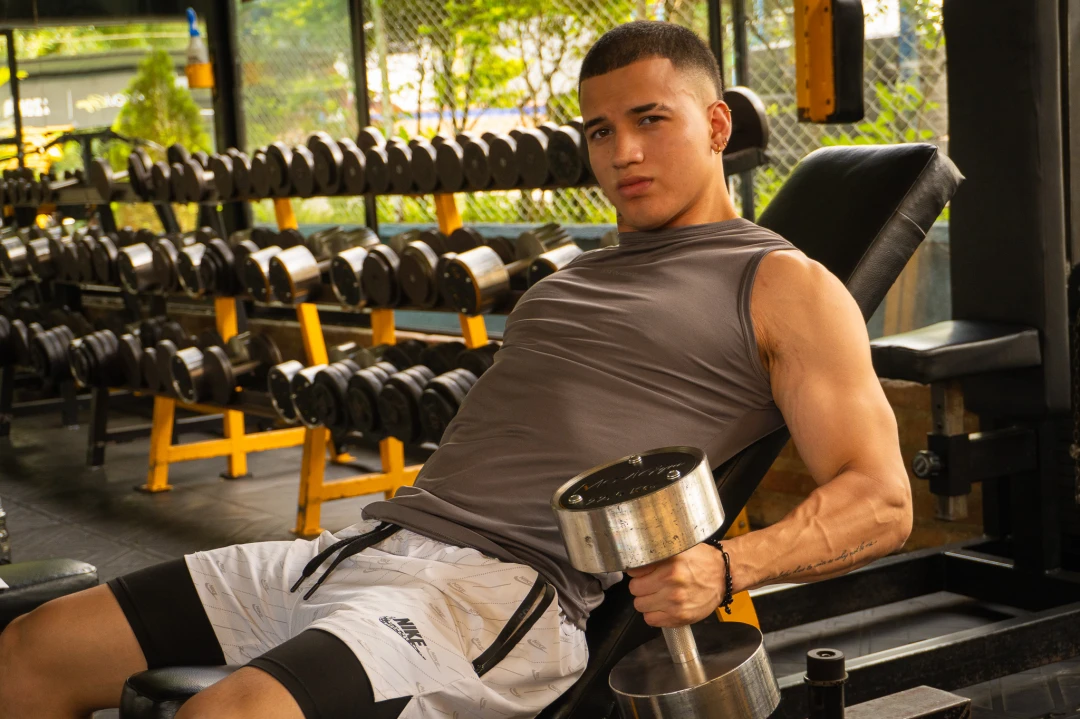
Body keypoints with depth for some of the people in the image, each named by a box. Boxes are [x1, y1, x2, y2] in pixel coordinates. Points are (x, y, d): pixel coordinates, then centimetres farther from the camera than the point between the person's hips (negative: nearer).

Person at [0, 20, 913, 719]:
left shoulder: (783, 285, 3)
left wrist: (726, 567, -22)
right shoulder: (584, 273, 27)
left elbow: (880, 501, -5)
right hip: (376, 543, 9)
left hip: (510, 590, -8)